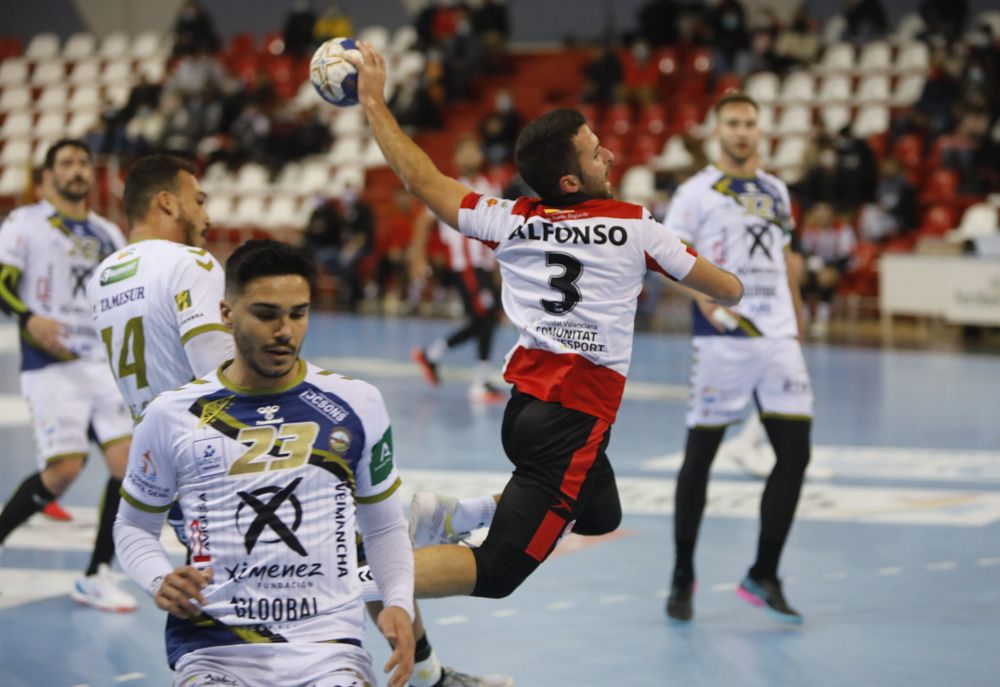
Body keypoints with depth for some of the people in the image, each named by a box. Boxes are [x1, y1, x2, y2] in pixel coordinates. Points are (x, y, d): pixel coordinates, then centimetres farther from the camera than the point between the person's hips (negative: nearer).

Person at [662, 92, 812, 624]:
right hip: (722, 340, -5)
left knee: (795, 452, -2)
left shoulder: (775, 192, 16)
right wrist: (705, 297, -24)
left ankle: (764, 576, 8)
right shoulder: (697, 191, -2)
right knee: (700, 454, 2)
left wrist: (796, 316, 21)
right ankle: (682, 576, 15)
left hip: (777, 338, 5)